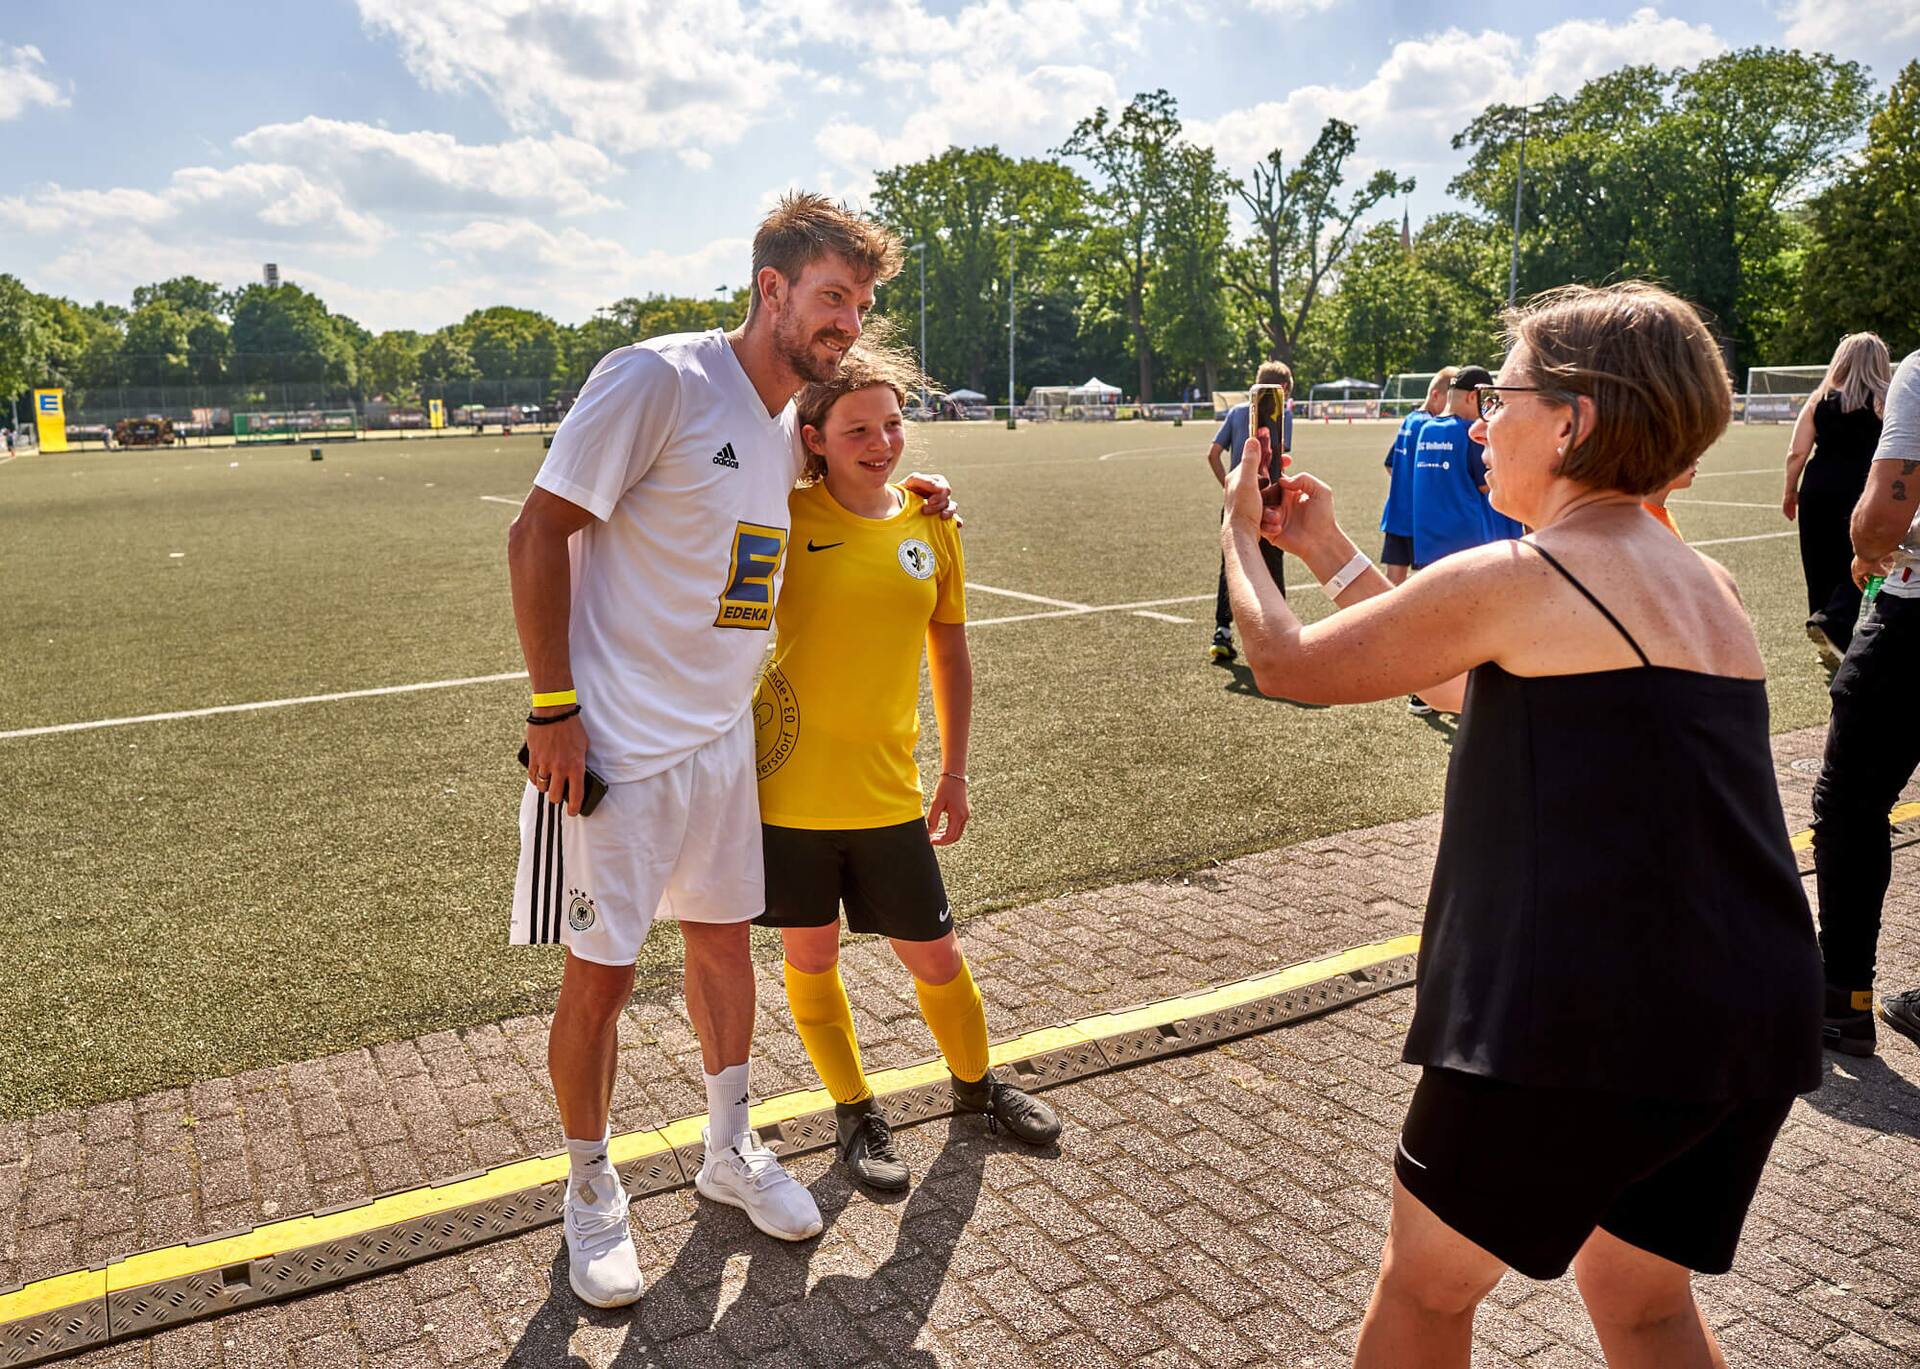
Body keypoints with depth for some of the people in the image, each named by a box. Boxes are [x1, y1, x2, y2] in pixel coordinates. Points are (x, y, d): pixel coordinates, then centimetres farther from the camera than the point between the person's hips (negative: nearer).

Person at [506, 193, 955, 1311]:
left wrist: (902, 491, 12)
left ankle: (731, 1150, 37)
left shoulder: (790, 428, 8)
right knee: (602, 973, 4)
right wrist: (554, 705, -18)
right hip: (614, 745, -7)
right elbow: (539, 533, -15)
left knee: (724, 936, 17)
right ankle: (592, 1191, 26)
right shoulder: (656, 379, -16)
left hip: (723, 738, 7)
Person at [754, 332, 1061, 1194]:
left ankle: (976, 1083, 40)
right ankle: (854, 1110, 35)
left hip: (886, 791, 2)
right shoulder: (784, 516, -8)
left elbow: (949, 652, 11)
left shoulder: (932, 525, 1)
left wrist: (954, 771, 11)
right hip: (786, 788, -2)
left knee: (934, 958, 12)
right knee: (810, 954, 12)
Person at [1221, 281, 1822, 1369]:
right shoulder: (1705, 585, 12)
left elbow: (1287, 665, -1)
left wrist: (1242, 534, 17)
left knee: (1426, 1279, 15)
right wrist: (1326, 548, 23)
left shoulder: (1511, 579, -13)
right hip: (1755, 1024, 8)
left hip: (1589, 1026, -8)